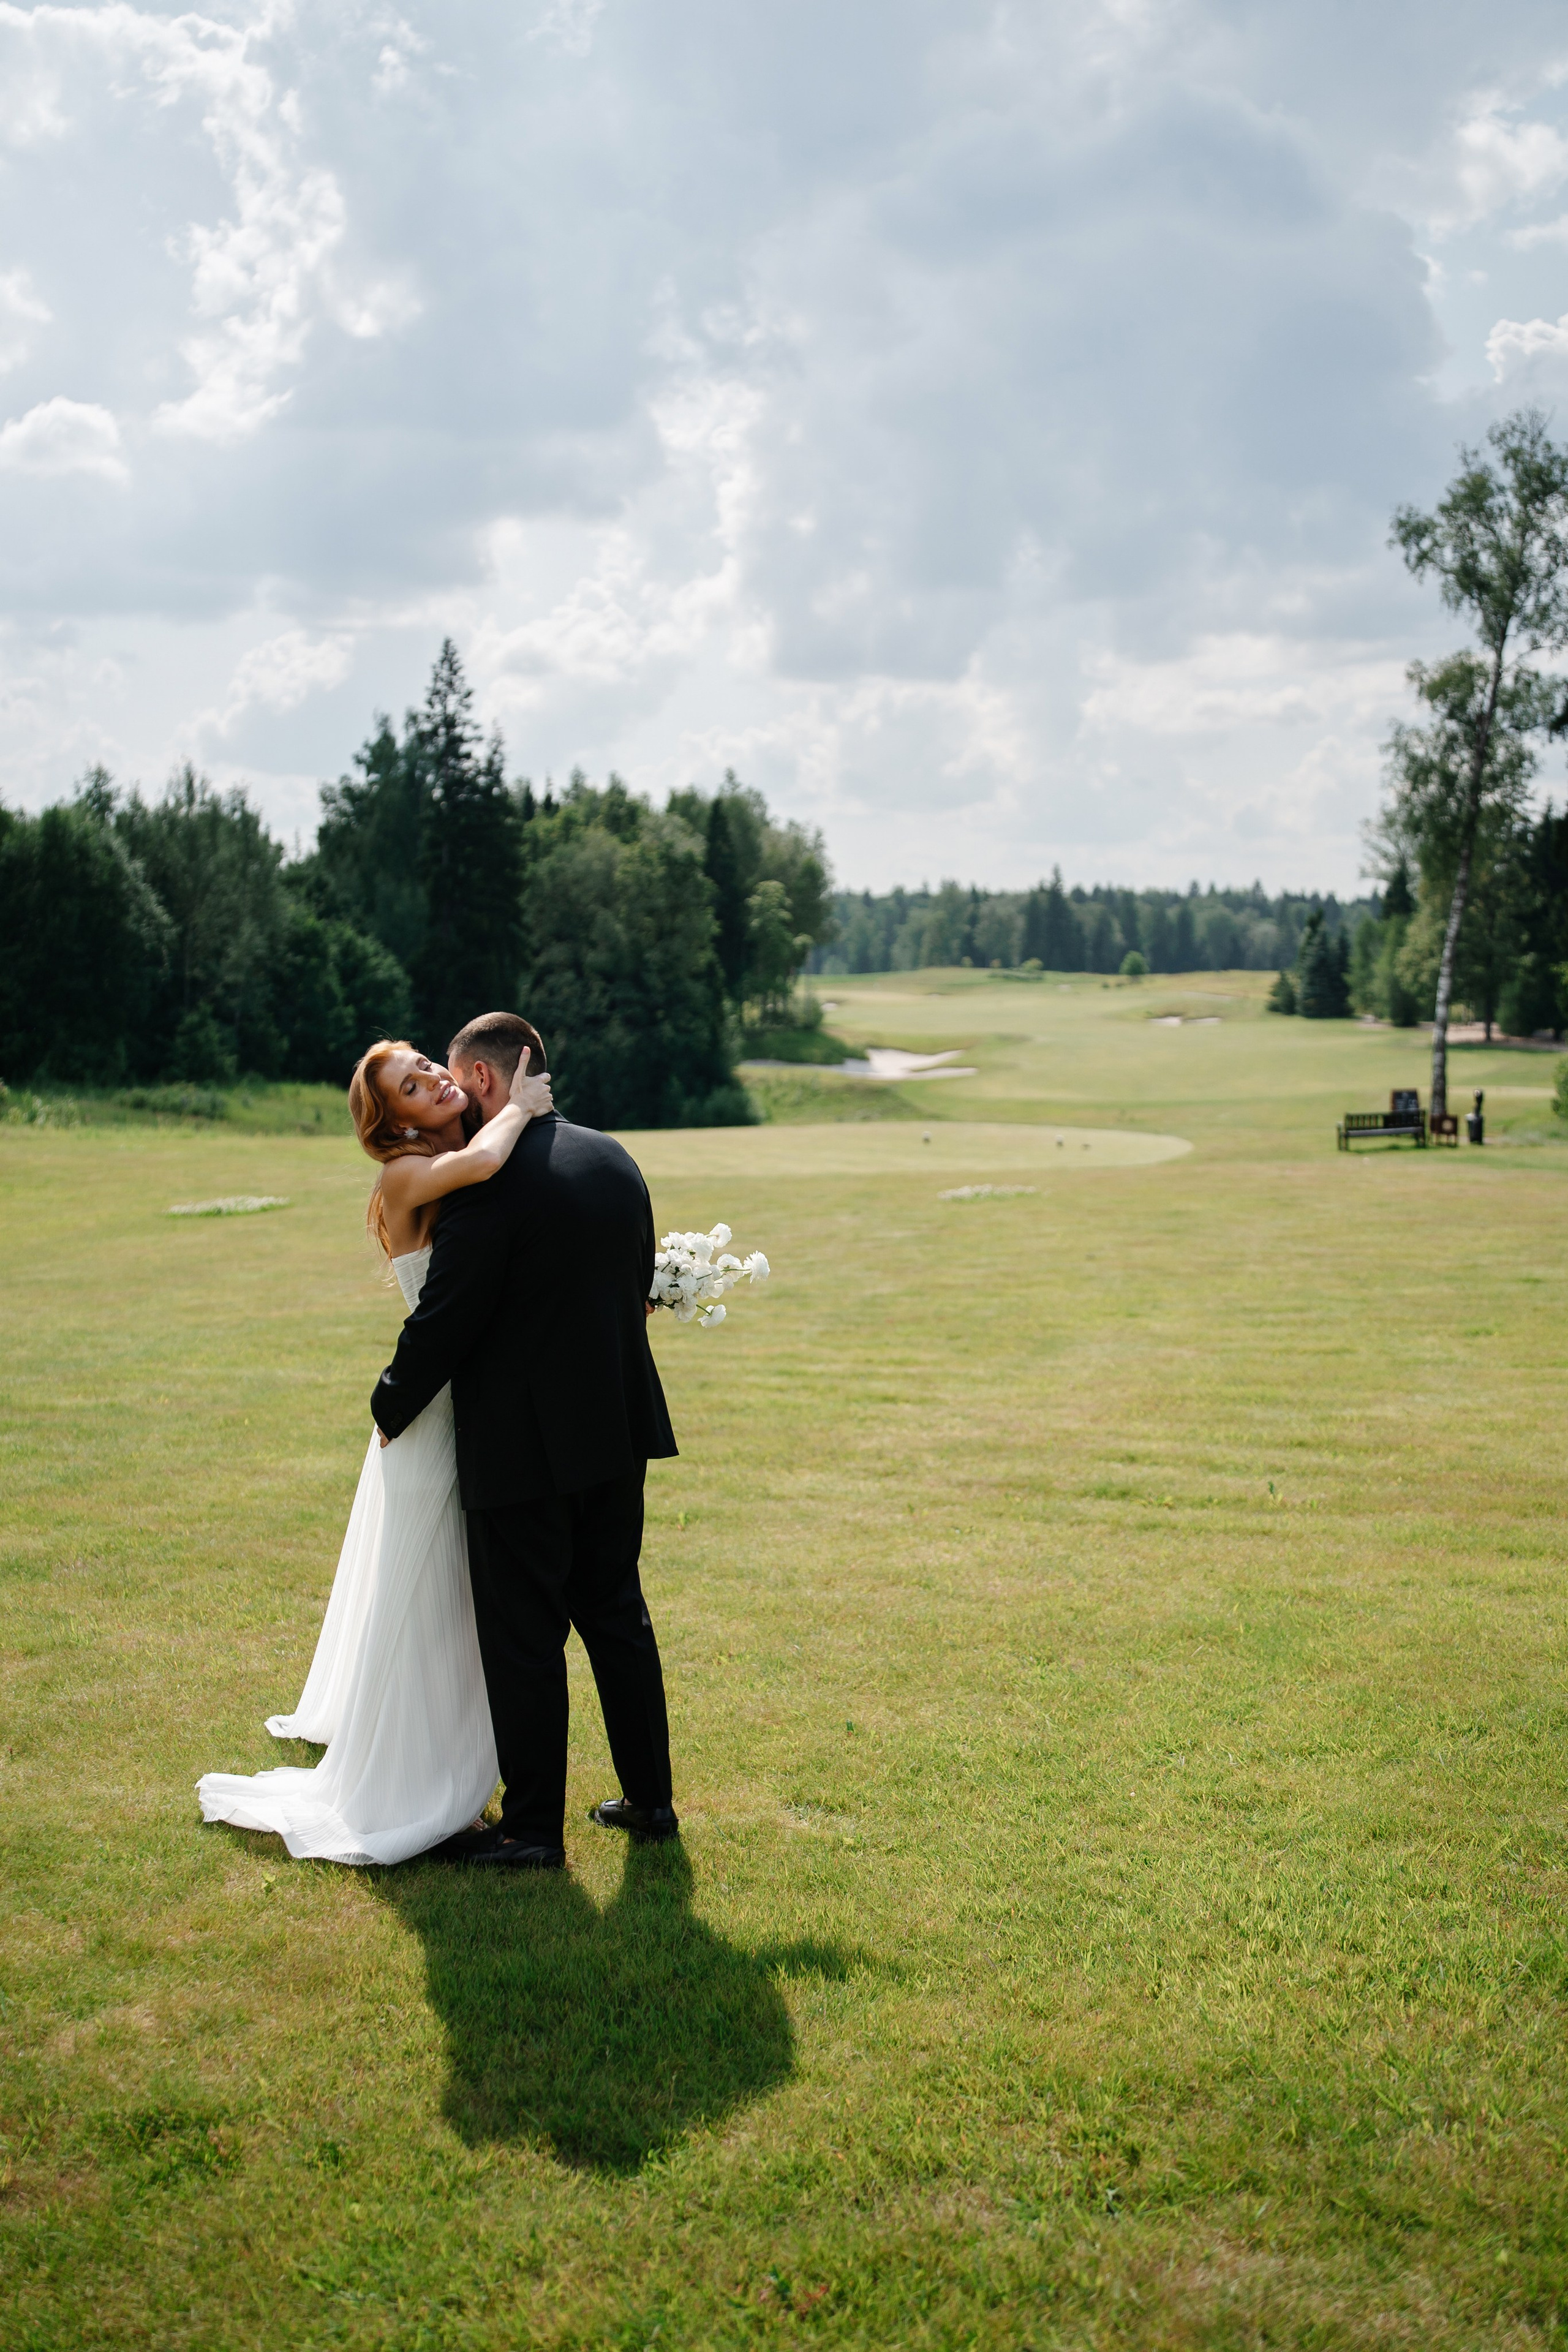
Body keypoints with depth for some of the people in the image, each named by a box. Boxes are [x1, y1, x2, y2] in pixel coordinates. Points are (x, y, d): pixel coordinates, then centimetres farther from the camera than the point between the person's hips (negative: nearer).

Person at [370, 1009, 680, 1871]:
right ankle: (650, 1797, 28)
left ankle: (533, 1826, 15)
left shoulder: (493, 1180, -19)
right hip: (616, 1428, 8)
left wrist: (391, 1407, 0)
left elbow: (445, 1316, -16)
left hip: (522, 1444, -8)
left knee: (524, 1638, 5)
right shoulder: (616, 1160, 5)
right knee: (617, 1614, 19)